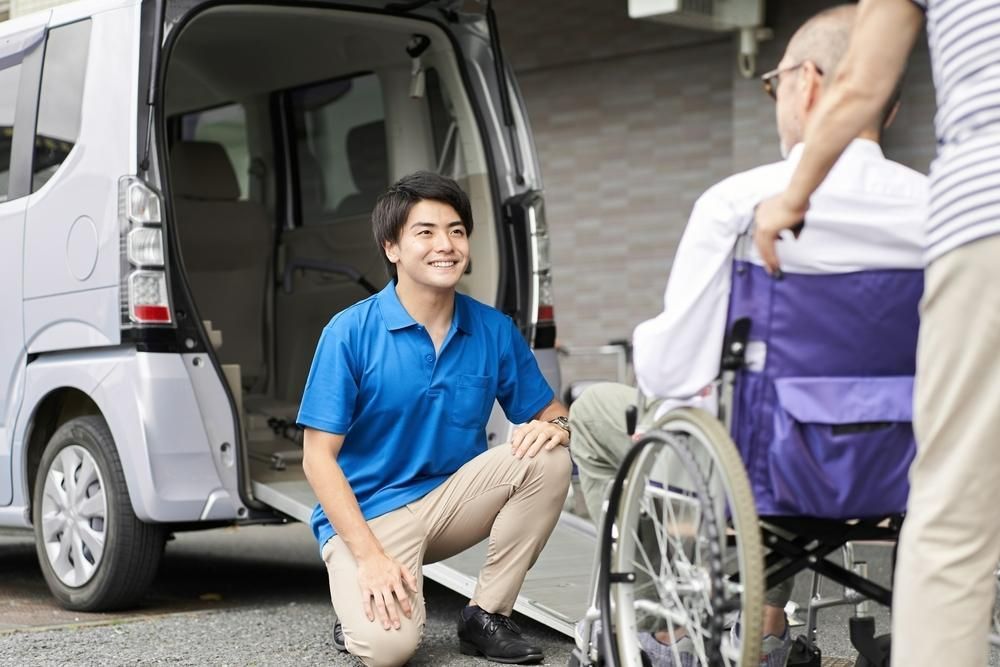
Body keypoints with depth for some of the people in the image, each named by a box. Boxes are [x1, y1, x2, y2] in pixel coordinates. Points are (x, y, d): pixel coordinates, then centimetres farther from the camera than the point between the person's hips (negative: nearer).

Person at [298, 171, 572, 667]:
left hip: (452, 500, 5)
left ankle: (487, 615, -7)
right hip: (367, 514, -4)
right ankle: (360, 597, 8)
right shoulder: (350, 332, -12)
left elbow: (550, 414, 8)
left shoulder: (494, 330, -1)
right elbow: (319, 457, -12)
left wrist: (556, 426, -19)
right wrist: (369, 556, -22)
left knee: (548, 457, -20)